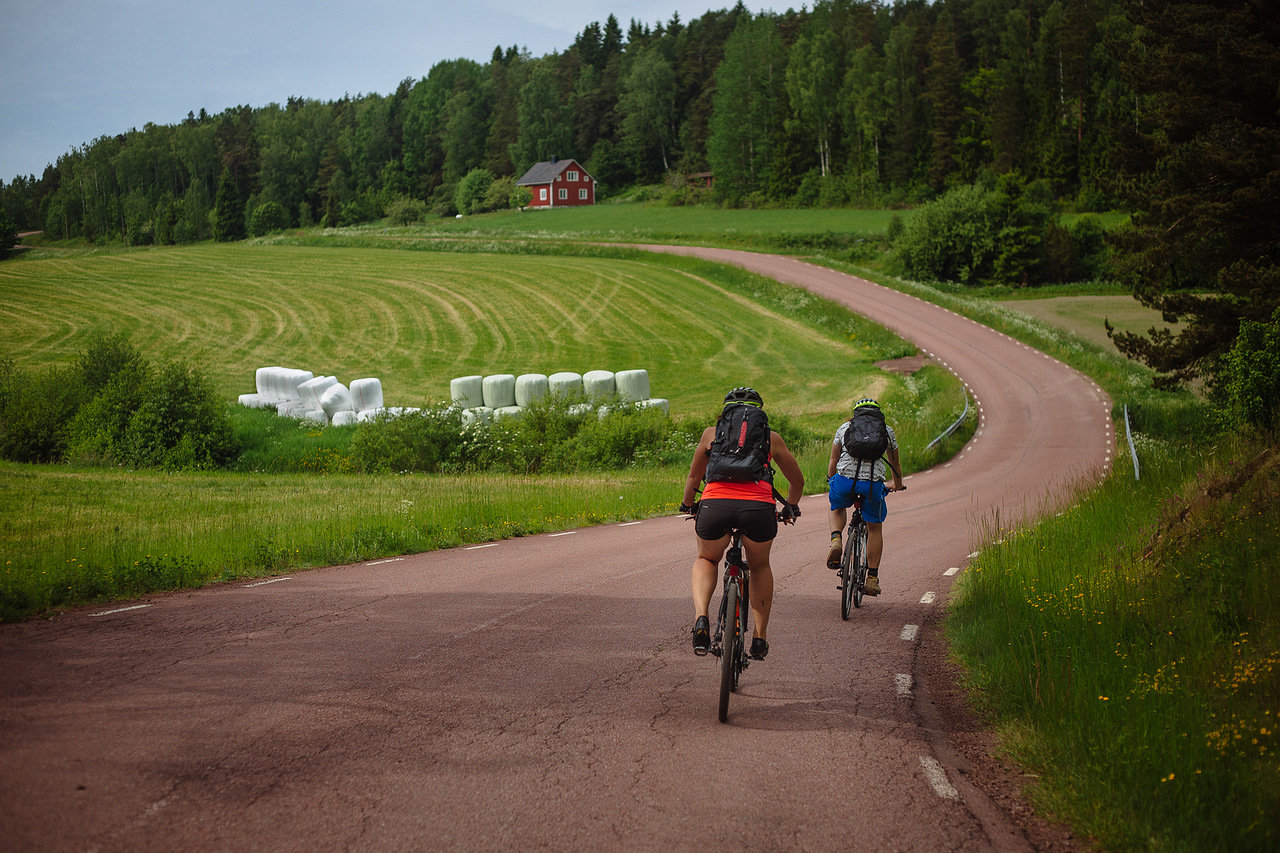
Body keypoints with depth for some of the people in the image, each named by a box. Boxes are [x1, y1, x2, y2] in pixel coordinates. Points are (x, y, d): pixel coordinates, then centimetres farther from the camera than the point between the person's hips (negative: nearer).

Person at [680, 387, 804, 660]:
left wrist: (687, 506, 53)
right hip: (759, 507, 0)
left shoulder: (711, 433, 24)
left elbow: (694, 477, 34)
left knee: (706, 560, 28)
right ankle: (760, 638, 24)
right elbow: (797, 481, 35)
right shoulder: (771, 438, 24)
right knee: (760, 567, 29)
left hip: (715, 504, 0)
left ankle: (701, 617, 2)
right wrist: (790, 509, 53)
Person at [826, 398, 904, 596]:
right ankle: (872, 579, 16)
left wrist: (830, 483, 44)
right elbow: (895, 463, 33)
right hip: (873, 483, 0)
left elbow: (833, 460, 27)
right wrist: (898, 485, 51)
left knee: (837, 509, 32)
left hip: (845, 480, 0)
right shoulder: (887, 431, 20)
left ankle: (836, 540, 3)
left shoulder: (845, 427, 20)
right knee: (875, 528, 17)